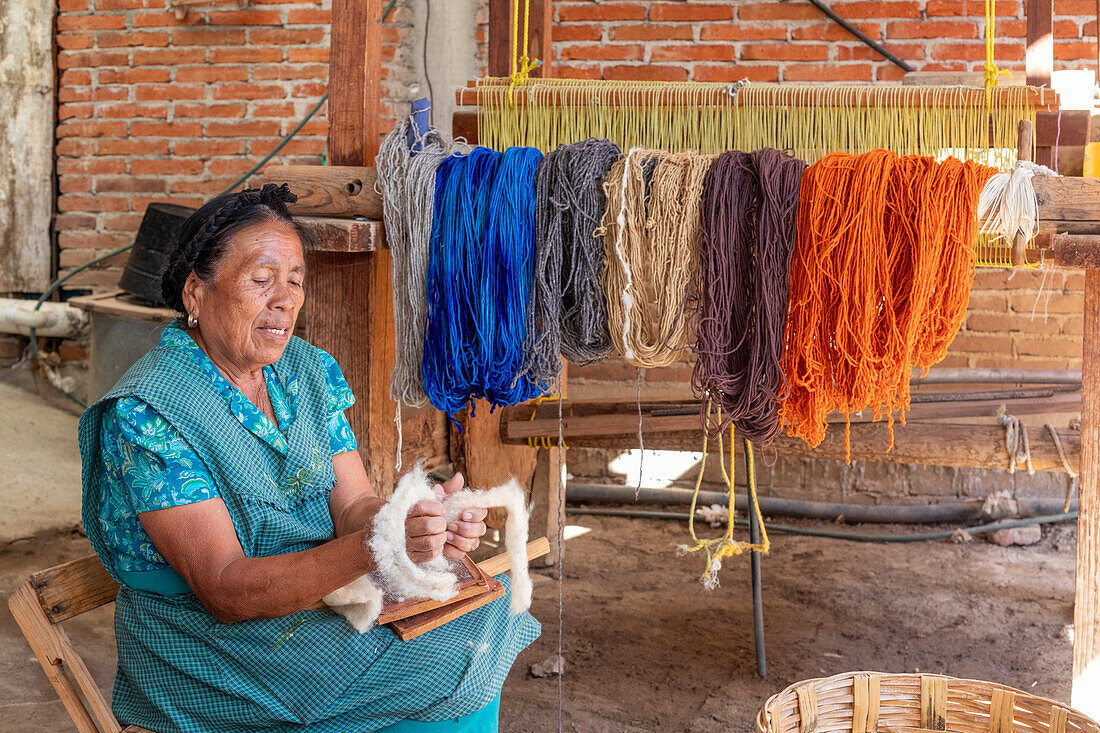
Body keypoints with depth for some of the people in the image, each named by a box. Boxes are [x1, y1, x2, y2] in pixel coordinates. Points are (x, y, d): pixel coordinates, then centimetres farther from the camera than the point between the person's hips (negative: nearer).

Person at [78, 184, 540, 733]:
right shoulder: (146, 414, -18)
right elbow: (225, 590, -23)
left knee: (488, 606, -12)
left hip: (323, 597, 7)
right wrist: (373, 548, -36)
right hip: (210, 640, -7)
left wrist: (423, 522, -25)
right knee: (450, 666, -21)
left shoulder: (308, 371, 5)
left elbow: (353, 505, -1)